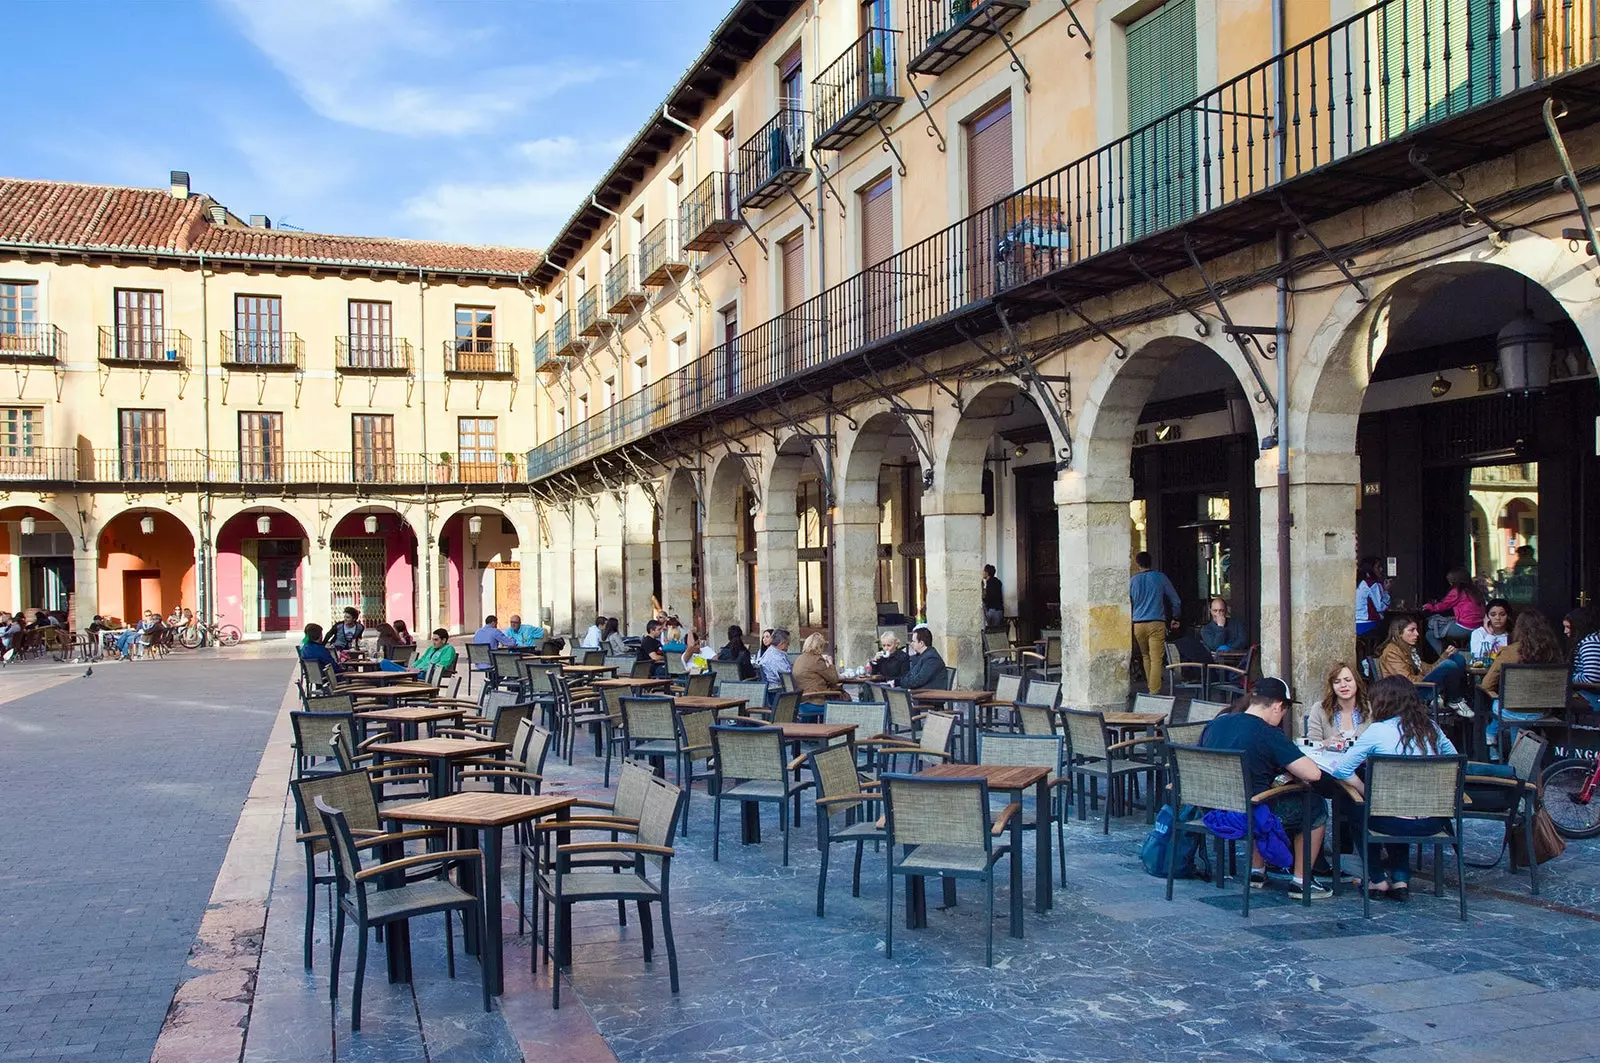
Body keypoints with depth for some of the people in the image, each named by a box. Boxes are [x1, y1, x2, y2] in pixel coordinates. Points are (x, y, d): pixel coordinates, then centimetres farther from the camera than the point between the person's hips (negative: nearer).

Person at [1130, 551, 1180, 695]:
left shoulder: (1132, 580, 6)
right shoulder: (1160, 577, 3)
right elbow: (1175, 600, 9)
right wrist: (1175, 617, 23)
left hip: (1138, 624, 2)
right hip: (1157, 623, -2)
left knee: (1145, 656, 18)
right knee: (1156, 658, -5)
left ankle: (1150, 686, 23)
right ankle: (1154, 691, -12)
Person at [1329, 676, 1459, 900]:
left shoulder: (1377, 731, -8)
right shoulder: (1431, 728, 5)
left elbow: (1341, 770, -9)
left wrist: (1366, 792, 2)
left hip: (1399, 823, -5)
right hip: (1433, 822, 5)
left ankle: (1377, 879, 29)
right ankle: (1400, 879, 30)